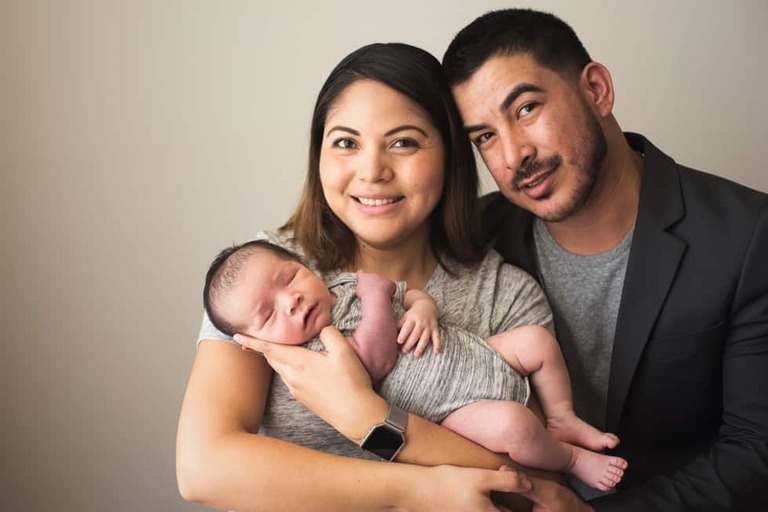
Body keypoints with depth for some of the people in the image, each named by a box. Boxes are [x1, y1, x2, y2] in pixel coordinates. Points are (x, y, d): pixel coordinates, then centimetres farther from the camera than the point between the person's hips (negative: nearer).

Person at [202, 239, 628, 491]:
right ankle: (571, 458, 0)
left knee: (537, 338, 1)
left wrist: (422, 310, -10)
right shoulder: (317, 355, -18)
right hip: (459, 408, -8)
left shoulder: (349, 282, 4)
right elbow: (378, 360, -29)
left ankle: (563, 421, 18)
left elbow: (416, 295, 14)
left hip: (485, 355, 8)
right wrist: (375, 292, -21)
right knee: (512, 425, -31)